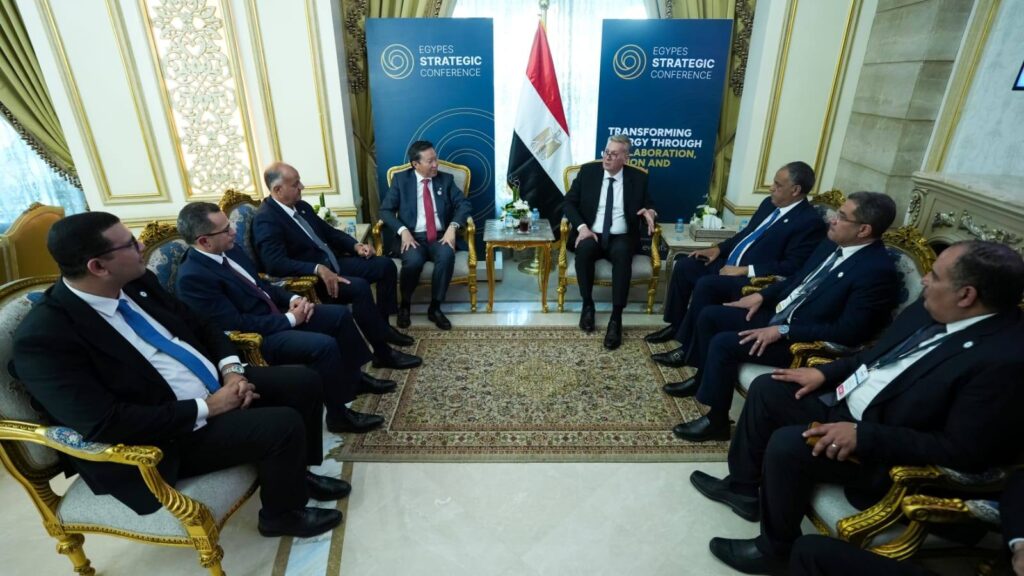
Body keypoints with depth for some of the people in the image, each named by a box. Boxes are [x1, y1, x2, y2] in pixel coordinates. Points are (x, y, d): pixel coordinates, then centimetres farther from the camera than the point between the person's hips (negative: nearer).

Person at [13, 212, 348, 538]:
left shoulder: (138, 283, 1)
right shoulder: (45, 336, -21)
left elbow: (199, 326, 11)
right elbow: (104, 424, -26)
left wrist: (231, 370, -6)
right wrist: (206, 408, -23)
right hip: (167, 434, -8)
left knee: (305, 381, 0)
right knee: (283, 425, -23)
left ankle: (295, 472, 22)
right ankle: (282, 513, 6)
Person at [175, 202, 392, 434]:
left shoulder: (229, 250, 4)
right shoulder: (192, 277, -22)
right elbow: (237, 325, -24)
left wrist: (292, 298, -2)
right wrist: (289, 319, -19)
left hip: (274, 313, 9)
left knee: (341, 314, 5)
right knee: (324, 345, -27)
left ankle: (354, 377, 20)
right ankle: (338, 414, -9)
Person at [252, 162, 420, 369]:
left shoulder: (301, 206, 11)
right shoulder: (266, 219, -16)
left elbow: (329, 232, 19)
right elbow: (276, 264, -27)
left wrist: (355, 245, 2)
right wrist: (318, 269, -35)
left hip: (332, 262, 9)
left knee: (385, 265, 2)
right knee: (359, 287, -32)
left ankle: (382, 324, 11)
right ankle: (383, 353, -23)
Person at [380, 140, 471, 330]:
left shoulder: (445, 179, 10)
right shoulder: (401, 179, 5)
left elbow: (463, 204, 3)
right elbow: (385, 210, 0)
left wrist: (453, 227, -16)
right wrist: (403, 231, -17)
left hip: (440, 236, 2)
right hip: (413, 237, -1)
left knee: (447, 256, -33)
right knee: (413, 261, -34)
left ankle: (435, 308, -15)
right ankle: (405, 305, -5)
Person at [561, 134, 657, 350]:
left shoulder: (638, 178, 7)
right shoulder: (588, 171, 5)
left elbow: (649, 205, 14)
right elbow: (568, 202, 2)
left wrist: (650, 212, -12)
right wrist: (582, 227, -15)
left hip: (621, 238, 0)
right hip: (591, 234, 0)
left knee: (622, 254, -35)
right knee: (585, 248, -35)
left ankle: (616, 318, -30)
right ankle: (588, 303, -14)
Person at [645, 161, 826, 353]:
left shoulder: (810, 222, -14)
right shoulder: (770, 203, 12)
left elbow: (791, 267, -20)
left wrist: (745, 270, -22)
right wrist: (718, 249, 6)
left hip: (754, 279, -9)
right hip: (728, 263, 9)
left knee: (706, 284, -29)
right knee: (683, 266, -1)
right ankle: (676, 325, 10)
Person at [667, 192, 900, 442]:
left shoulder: (878, 271, -20)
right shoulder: (832, 244, 5)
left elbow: (847, 332, -24)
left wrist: (783, 331, -24)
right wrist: (762, 295, 5)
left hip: (802, 340, -9)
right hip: (777, 313, 9)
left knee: (723, 343, -23)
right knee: (709, 315, 3)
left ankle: (717, 420, -5)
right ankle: (704, 378, 23)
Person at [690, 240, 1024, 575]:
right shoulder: (932, 308, 0)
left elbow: (963, 450, -24)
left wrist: (864, 435, -29)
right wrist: (825, 373, 3)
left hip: (882, 446, -9)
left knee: (786, 444, -26)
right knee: (766, 388, 4)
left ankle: (776, 547, 2)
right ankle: (744, 487, 21)